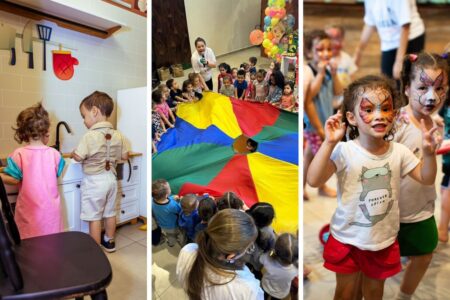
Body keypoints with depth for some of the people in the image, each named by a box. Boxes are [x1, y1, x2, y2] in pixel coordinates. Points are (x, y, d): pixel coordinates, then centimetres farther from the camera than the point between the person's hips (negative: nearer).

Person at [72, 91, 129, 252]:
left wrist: (72, 153, 4)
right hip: (111, 178, 6)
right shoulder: (117, 135, -2)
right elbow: (125, 156, 4)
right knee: (110, 213, 19)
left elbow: (79, 157, -18)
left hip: (94, 181, -6)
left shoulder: (89, 136, -19)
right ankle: (109, 241, 35)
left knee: (94, 217, 6)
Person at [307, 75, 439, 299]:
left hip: (384, 240, 4)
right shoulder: (344, 151, -23)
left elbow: (426, 178, 4)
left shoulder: (399, 152, -7)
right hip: (347, 239, -4)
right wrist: (329, 143, -40)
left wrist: (429, 153, -15)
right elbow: (313, 180, -32)